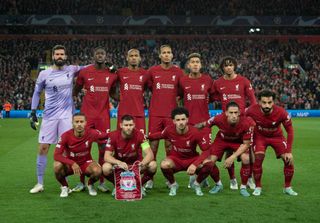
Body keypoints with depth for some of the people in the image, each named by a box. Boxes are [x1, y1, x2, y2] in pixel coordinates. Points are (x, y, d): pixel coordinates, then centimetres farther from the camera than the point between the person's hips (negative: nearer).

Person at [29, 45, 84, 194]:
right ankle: (40, 184, 10)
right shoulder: (44, 74, 1)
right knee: (43, 148, -1)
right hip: (49, 116, 0)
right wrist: (33, 113, 5)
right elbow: (37, 93, 11)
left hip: (66, 115, 0)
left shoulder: (71, 70, 2)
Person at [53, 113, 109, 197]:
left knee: (97, 171, -32)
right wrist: (72, 163, -38)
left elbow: (107, 136, -2)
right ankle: (64, 187, -1)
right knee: (57, 165, -33)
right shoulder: (66, 136, -22)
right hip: (69, 164, 0)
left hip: (86, 163, 0)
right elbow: (56, 155, -26)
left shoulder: (91, 133, -19)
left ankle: (90, 185, 7)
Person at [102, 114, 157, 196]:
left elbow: (150, 154, -20)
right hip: (119, 164, 0)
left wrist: (142, 163, -42)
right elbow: (107, 156, -22)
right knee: (106, 167, -32)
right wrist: (119, 163, -42)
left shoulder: (139, 135, -17)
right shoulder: (113, 136, -17)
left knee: (153, 165, -27)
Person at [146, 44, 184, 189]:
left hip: (171, 114, 0)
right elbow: (149, 86, 14)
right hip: (155, 113, 0)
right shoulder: (152, 71, 3)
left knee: (170, 144, 5)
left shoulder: (178, 72, 4)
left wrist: (176, 97, 2)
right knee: (153, 144, 1)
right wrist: (160, 96, 7)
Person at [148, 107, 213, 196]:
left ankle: (197, 184, 3)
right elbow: (159, 135, 8)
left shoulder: (195, 132, -22)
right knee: (164, 165, -35)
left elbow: (207, 150, -21)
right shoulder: (169, 130, -16)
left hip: (192, 159, 0)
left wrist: (195, 164, -31)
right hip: (175, 159, 0)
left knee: (209, 164, -30)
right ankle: (173, 185, -1)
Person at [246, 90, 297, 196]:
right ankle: (258, 187, 0)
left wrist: (289, 151, -19)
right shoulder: (252, 110, -30)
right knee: (258, 158, -21)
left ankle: (287, 187, 12)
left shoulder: (281, 112, -31)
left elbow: (290, 131, -18)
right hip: (260, 136, -1)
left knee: (289, 159, -10)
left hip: (277, 136, 1)